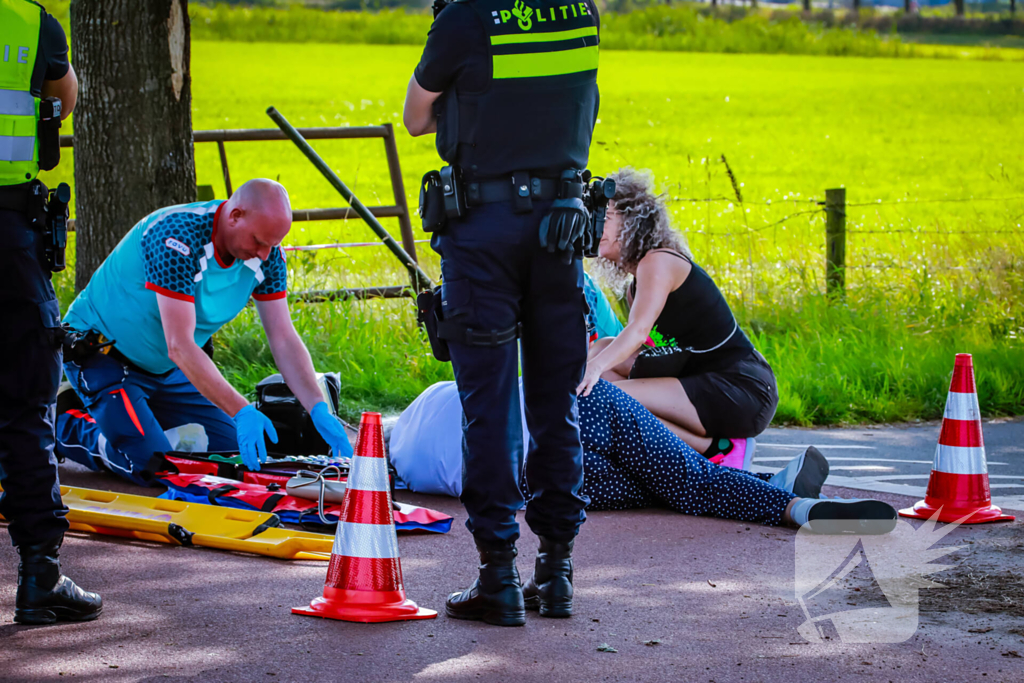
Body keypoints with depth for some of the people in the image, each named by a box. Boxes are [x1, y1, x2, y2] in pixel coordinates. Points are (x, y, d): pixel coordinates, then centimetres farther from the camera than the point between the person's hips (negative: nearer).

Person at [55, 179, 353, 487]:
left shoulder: (266, 254, -11)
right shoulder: (178, 238, -33)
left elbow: (284, 338, -8)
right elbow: (180, 346, -36)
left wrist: (320, 410, -23)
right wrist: (242, 412, -43)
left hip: (166, 370, 8)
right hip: (102, 354, -8)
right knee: (152, 467, -24)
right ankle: (66, 428, 3)